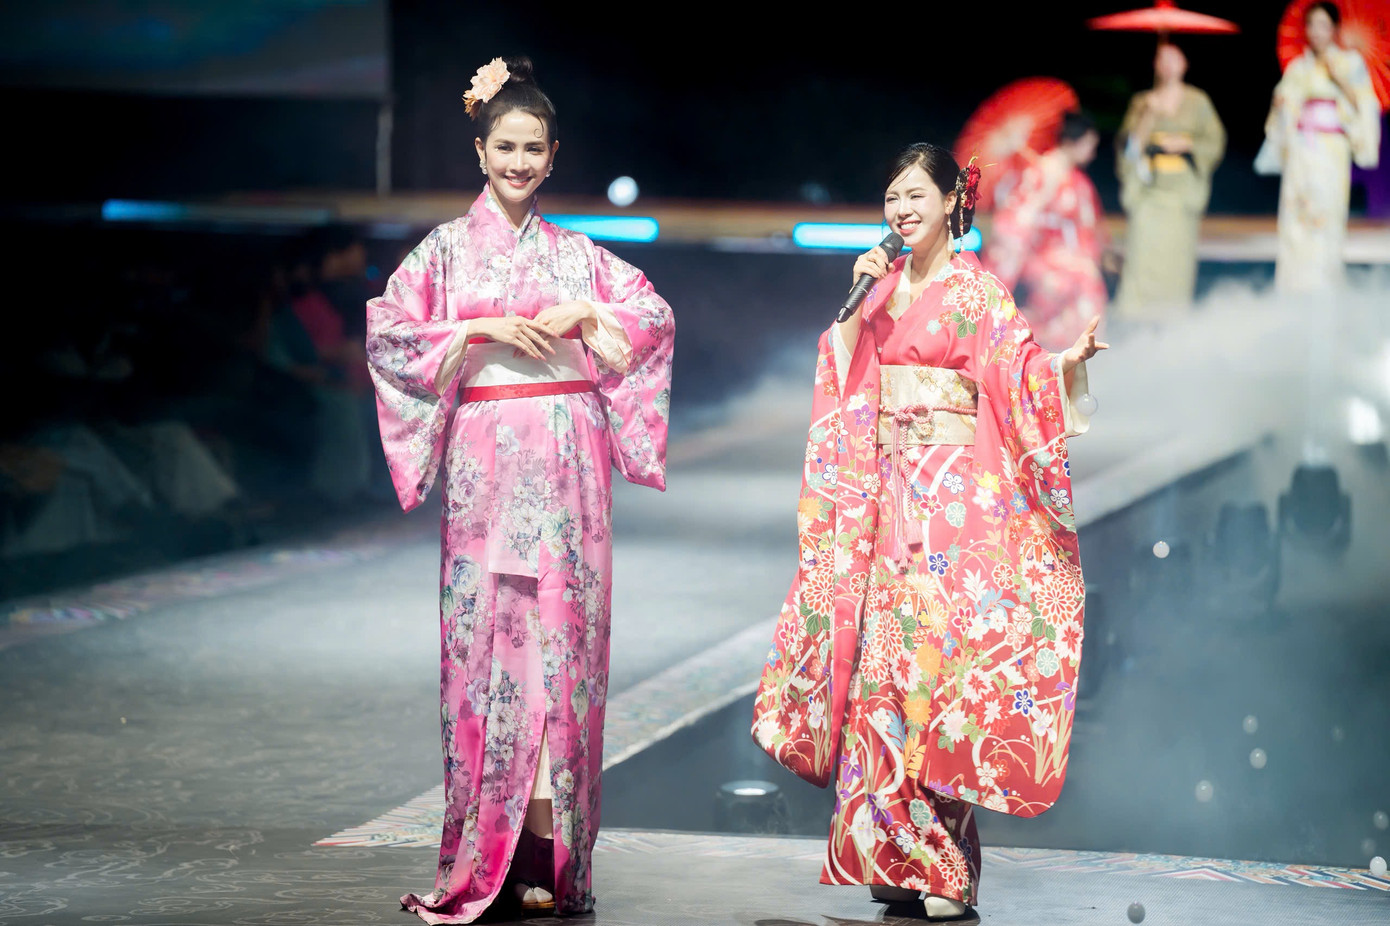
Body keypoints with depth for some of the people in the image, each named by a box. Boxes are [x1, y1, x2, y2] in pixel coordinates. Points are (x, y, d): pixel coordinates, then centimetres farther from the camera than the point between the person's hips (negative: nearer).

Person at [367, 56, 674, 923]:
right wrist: (482, 330, -10)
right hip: (488, 460, -2)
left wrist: (587, 316, -4)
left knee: (563, 625, -2)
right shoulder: (448, 249, 7)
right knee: (492, 626, -6)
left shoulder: (575, 253, 13)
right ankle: (493, 850, -3)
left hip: (568, 457, 2)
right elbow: (387, 330, -2)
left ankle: (554, 849, 0)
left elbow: (656, 314, 13)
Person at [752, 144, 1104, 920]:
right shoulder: (884, 284, 14)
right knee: (884, 655, 2)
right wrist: (857, 302, -1)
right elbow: (845, 377, 11)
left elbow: (1020, 371, -10)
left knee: (941, 652, -9)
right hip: (889, 490, 5)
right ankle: (895, 855, 7)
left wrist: (1068, 360, -30)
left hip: (955, 492, -5)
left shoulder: (976, 289, -1)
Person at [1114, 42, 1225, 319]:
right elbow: (1129, 142, 1)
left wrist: (1184, 144, -8)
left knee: (1177, 246, -5)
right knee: (1145, 243, -11)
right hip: (1149, 185, 0)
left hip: (1183, 184, 0)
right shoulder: (1142, 103, 9)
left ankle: (1173, 312, 2)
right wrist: (1148, 116, -13)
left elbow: (1214, 140, 5)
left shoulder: (1198, 102, 8)